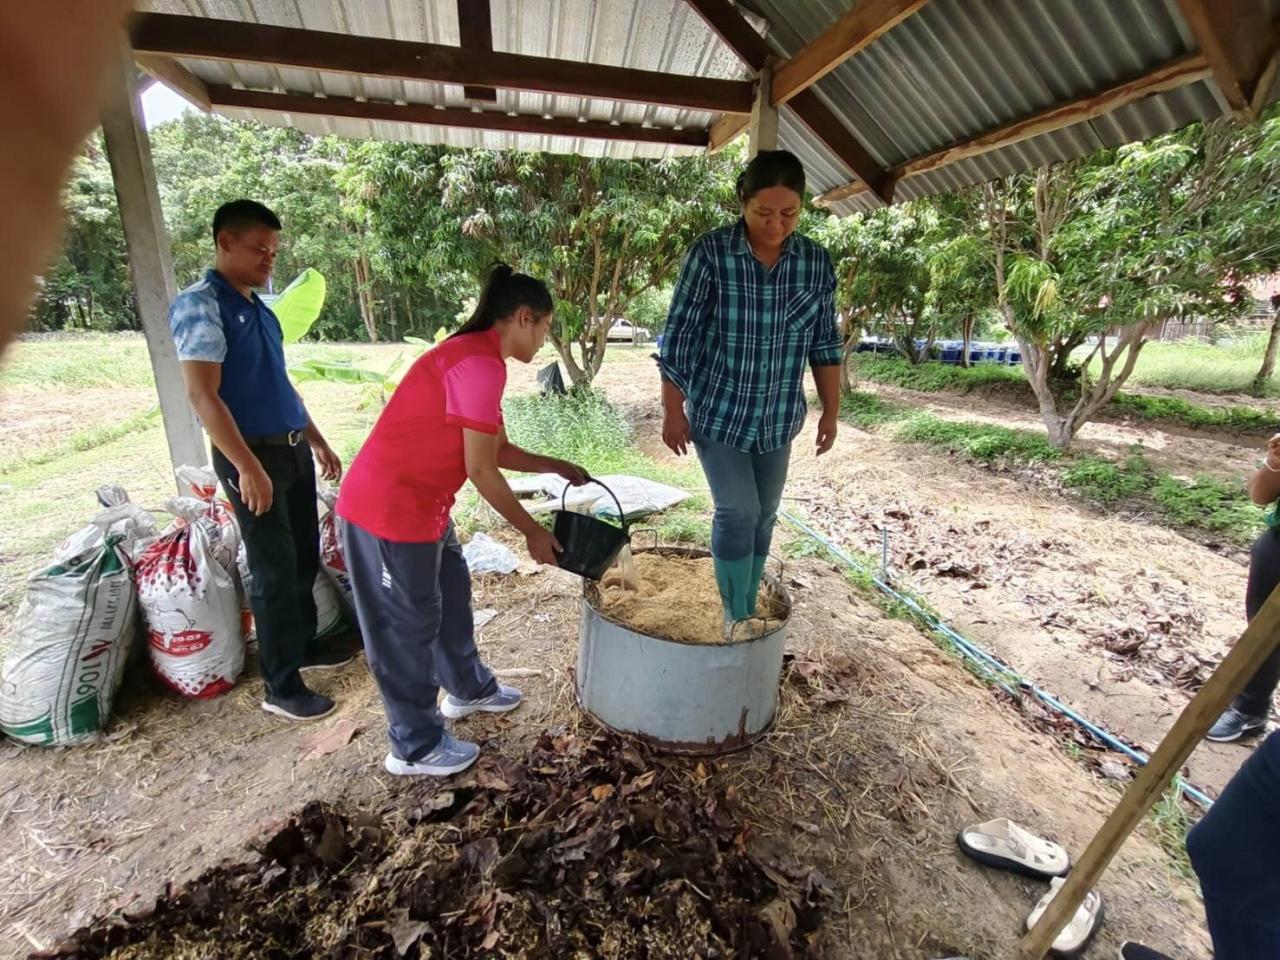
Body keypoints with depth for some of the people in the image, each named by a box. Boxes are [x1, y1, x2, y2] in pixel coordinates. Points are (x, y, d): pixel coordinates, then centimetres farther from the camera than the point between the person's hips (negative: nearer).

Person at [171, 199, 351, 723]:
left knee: (305, 557, 16)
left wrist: (317, 441, 20)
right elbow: (203, 395, -20)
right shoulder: (200, 305, -12)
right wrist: (247, 467, -25)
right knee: (275, 570, -2)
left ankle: (305, 645, 35)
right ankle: (281, 687, 12)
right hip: (252, 454, -8)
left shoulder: (259, 308, 14)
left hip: (293, 448, 8)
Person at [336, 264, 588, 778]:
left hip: (418, 505, 10)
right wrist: (532, 532, -9)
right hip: (390, 510, -10)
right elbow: (481, 471, -19)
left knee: (450, 596, 23)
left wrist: (557, 467, 18)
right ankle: (415, 748, 27)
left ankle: (468, 689, 47)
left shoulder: (473, 354, 11)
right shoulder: (482, 364, -21)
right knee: (408, 623, 6)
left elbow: (497, 450, 16)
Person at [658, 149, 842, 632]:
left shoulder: (816, 262, -2)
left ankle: (747, 611, 31)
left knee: (763, 516, 11)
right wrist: (673, 411, -10)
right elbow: (677, 338, -10)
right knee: (737, 513, -7)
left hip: (779, 418, 4)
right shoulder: (710, 253, -13)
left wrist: (831, 410, 6)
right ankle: (735, 618, 14)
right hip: (717, 413, -4)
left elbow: (825, 342, 6)